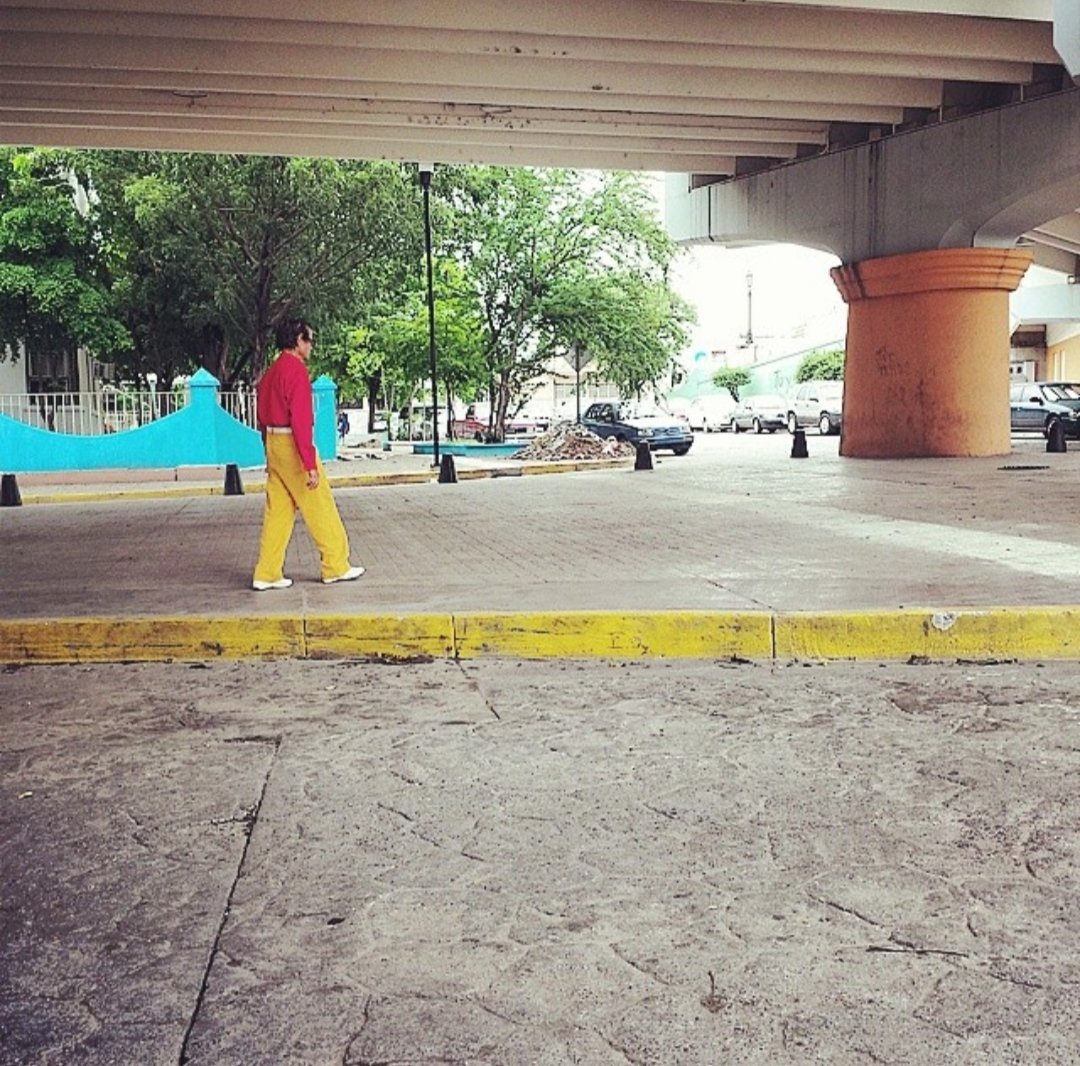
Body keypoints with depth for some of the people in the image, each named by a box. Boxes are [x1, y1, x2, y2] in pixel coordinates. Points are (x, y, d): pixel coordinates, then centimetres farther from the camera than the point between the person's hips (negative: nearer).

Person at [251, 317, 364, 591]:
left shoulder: (271, 372, 14)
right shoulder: (296, 369, -13)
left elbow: (263, 416, 19)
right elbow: (301, 418, -20)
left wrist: (271, 454, 25)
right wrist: (310, 464, -21)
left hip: (273, 444, 9)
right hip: (293, 444, -9)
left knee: (278, 510, 10)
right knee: (320, 507, 2)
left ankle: (267, 574, 9)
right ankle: (336, 566, 10)